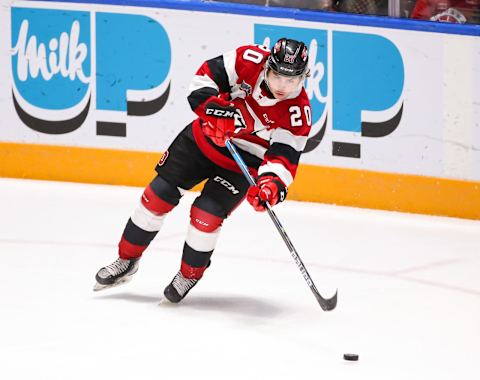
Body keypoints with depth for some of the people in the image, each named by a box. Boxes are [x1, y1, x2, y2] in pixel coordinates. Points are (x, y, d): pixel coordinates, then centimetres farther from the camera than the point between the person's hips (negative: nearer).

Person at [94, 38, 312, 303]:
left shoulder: (298, 112, -24)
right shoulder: (251, 60, -23)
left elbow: (285, 157, -25)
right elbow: (207, 74, -16)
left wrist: (271, 183, -44)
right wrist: (214, 107, -32)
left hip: (243, 164, -2)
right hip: (204, 138, 3)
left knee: (207, 214, -17)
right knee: (158, 195, 3)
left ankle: (190, 275, 9)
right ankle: (127, 260, 21)